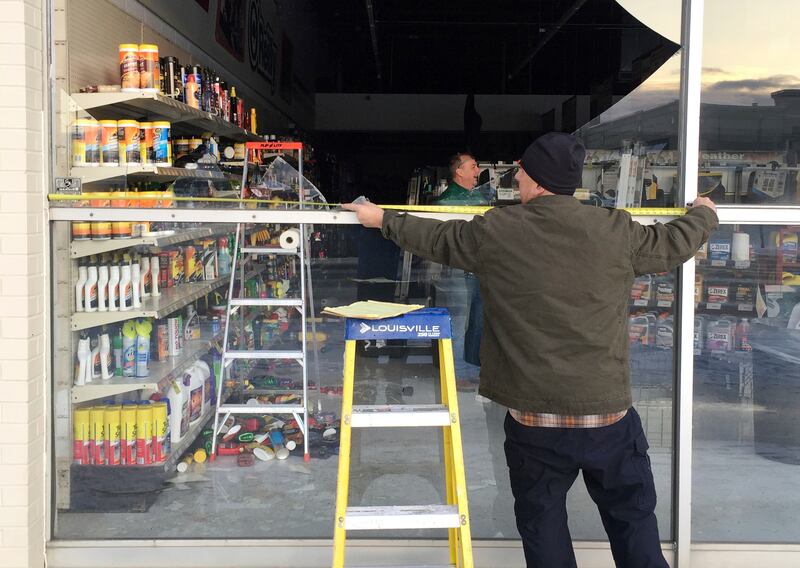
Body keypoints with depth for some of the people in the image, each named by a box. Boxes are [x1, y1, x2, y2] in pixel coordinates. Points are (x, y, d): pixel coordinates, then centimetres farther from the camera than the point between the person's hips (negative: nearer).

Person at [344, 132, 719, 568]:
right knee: (633, 518, 15)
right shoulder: (615, 230, -3)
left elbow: (436, 238, 11)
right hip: (609, 411, 1)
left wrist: (383, 219, 30)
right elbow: (673, 244, 14)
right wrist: (704, 213, 37)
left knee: (542, 523, 15)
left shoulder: (495, 232, -5)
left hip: (533, 416, 0)